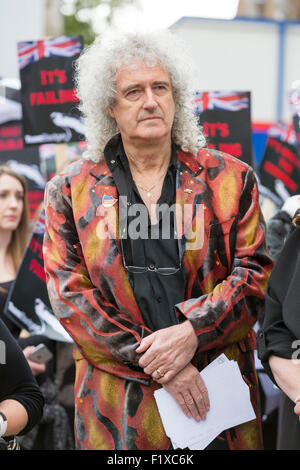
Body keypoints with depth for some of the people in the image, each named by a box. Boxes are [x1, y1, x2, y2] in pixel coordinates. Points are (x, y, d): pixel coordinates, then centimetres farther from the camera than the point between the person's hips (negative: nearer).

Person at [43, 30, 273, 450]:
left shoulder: (230, 179, 5)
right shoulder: (70, 191, 3)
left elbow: (255, 274, 0)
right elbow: (70, 296, -3)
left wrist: (192, 332, -17)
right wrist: (153, 363, -13)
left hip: (218, 392, 1)